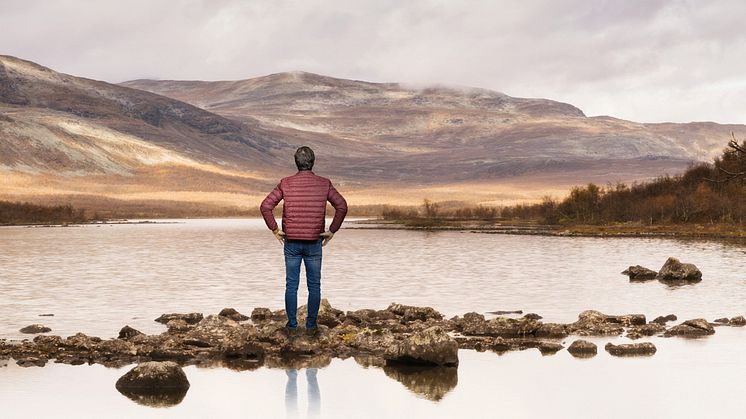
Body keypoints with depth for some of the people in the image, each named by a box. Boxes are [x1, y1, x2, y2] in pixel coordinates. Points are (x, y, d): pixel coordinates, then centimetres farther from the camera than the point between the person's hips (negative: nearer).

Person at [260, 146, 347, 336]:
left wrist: (275, 229, 1)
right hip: (314, 243, 0)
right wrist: (332, 230, -3)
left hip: (291, 242, 0)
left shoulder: (286, 183, -3)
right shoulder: (324, 184, -3)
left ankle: (292, 325, 11)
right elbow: (342, 206, -10)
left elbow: (265, 206, -9)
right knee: (314, 286, 9)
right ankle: (311, 326, 10)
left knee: (291, 286, 8)